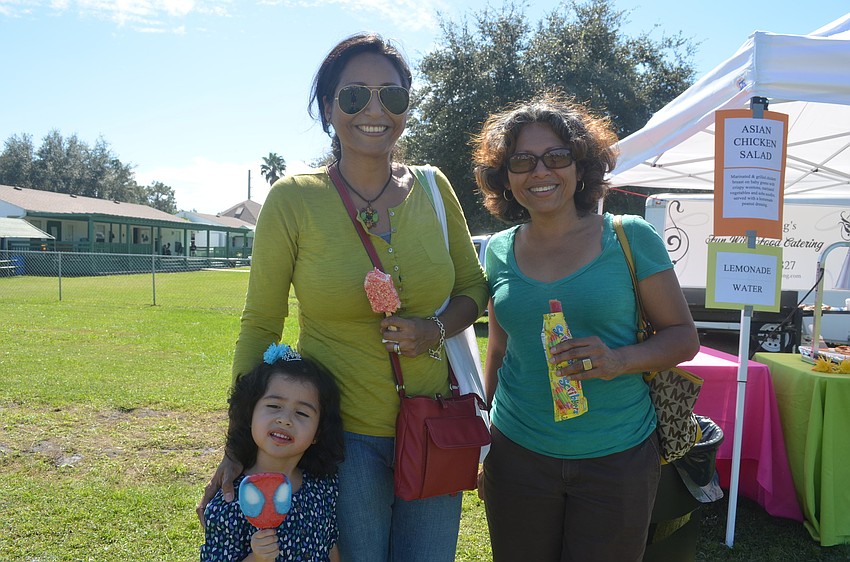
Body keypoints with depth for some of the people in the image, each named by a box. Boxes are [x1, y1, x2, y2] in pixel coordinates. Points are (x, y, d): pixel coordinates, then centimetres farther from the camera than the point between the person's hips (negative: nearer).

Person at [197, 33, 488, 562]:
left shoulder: (433, 188, -2)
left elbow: (473, 286, 9)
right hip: (343, 438, -3)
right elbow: (260, 326, -5)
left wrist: (437, 329, -12)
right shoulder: (294, 200, -11)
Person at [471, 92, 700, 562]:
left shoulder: (631, 238, -6)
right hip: (517, 456, 3)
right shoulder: (499, 251, 3)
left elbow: (683, 337, -3)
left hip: (618, 459, -2)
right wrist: (483, 449, 15)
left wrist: (618, 360, -22)